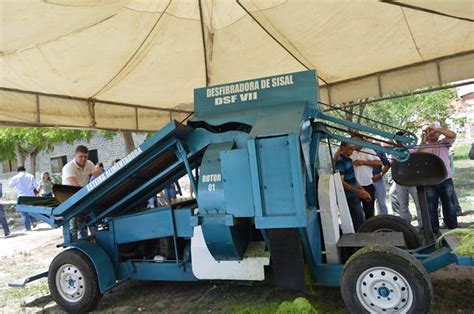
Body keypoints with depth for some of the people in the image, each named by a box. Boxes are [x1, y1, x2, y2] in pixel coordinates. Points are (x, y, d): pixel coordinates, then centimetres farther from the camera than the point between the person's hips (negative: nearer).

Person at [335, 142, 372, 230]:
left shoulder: (348, 159, 13)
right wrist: (358, 192, -24)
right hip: (350, 198, -10)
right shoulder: (340, 161, -15)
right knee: (359, 226, -8)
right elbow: (340, 182, -23)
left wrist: (362, 191, 14)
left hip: (354, 197, 10)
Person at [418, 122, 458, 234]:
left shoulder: (444, 142, 7)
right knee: (431, 209, 5)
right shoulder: (423, 145, 6)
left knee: (450, 207, 8)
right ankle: (434, 232, 14)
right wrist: (423, 142, -12)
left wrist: (436, 129, -18)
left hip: (445, 180, 0)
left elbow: (453, 135, -13)